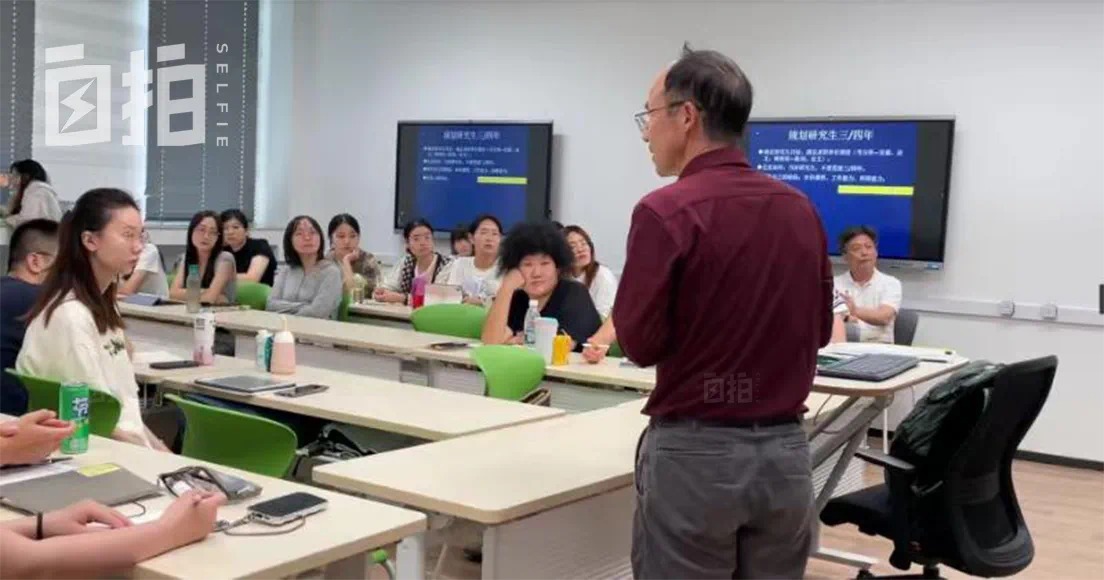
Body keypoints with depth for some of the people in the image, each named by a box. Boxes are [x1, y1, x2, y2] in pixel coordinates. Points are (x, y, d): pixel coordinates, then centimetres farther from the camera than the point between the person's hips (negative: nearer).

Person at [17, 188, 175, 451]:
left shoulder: (103, 304, 11)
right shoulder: (70, 315, -17)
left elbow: (124, 398, 11)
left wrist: (157, 447, 1)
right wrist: (152, 453, -14)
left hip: (119, 437, 8)